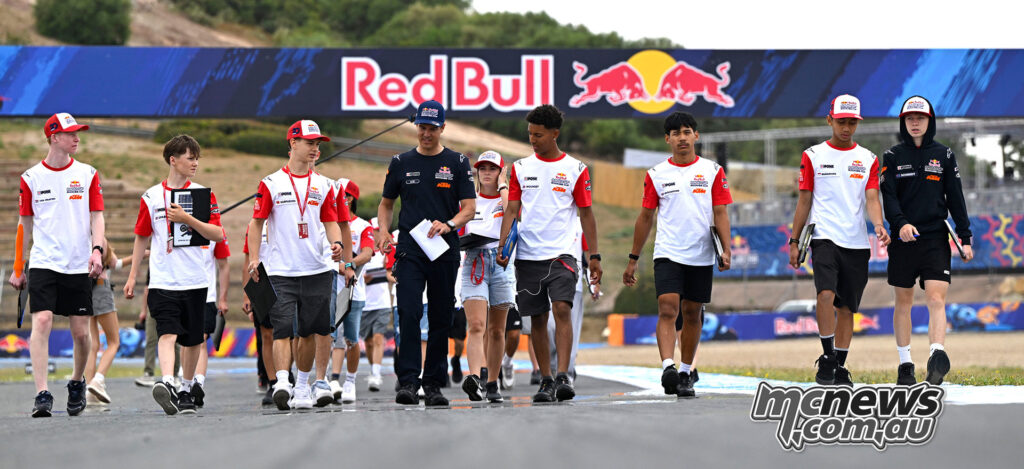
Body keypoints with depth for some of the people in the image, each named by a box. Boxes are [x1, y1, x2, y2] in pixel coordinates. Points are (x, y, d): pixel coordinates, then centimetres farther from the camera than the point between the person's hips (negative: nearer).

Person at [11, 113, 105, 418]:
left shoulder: (88, 174, 6)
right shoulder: (31, 178, 4)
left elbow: (96, 217, 5)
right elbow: (25, 223, 11)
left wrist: (97, 250, -13)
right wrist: (17, 269, 12)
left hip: (79, 266, 1)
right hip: (43, 264, -1)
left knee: (81, 332, 3)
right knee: (41, 322, -16)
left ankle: (77, 382, 29)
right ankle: (42, 395, -17)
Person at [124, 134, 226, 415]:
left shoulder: (203, 194, 5)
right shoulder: (152, 197, 6)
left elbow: (217, 234, -4)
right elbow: (142, 237, 15)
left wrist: (187, 219, -16)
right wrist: (132, 276, 14)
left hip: (195, 281, 1)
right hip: (163, 280, -1)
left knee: (193, 339, 9)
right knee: (168, 333, -19)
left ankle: (186, 390, 24)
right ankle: (167, 384, -34)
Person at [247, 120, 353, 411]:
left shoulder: (323, 185, 11)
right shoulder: (271, 184, 2)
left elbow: (331, 222, 11)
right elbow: (257, 223, 4)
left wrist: (336, 243, -10)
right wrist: (254, 258, -7)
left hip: (317, 270, 3)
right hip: (280, 272, -3)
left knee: (309, 332, 6)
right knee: (283, 329, -14)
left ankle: (302, 386, 18)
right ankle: (282, 384, -25)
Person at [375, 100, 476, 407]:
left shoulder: (457, 163, 6)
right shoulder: (401, 163, 10)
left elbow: (469, 207, 1)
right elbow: (386, 203, 18)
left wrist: (448, 224, -18)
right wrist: (383, 231, -1)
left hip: (445, 250, 0)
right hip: (409, 250, 0)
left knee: (441, 319, 4)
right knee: (409, 313, -14)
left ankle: (434, 384, 11)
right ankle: (408, 381, -16)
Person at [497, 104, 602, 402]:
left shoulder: (575, 170, 3)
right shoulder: (521, 168, 9)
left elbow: (586, 214, 6)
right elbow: (511, 210, 7)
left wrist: (594, 256, 2)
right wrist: (503, 248, -6)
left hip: (562, 254, -3)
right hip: (528, 255, 3)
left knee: (562, 309, -19)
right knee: (537, 318, 5)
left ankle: (563, 376, -23)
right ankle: (546, 381, 12)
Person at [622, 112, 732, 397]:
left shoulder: (712, 171, 5)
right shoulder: (656, 175, 5)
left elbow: (721, 213, 2)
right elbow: (646, 217, 11)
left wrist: (727, 250, -11)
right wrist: (633, 260, 11)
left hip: (701, 256, 1)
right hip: (667, 254, -1)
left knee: (692, 315, 8)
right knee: (667, 310, -16)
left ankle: (685, 374, 18)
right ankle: (668, 368, -28)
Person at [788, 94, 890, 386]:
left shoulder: (868, 159, 10)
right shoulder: (813, 156, 7)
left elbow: (872, 198, 1)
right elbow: (804, 201, 9)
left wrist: (879, 226, -19)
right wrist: (794, 241, 6)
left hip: (856, 242, 2)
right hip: (824, 238, -2)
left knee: (847, 307, 5)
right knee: (826, 294, -22)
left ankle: (840, 367, 14)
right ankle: (827, 358, -13)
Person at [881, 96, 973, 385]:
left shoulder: (944, 155, 8)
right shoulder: (893, 156, 5)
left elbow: (955, 198, 9)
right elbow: (888, 197, -4)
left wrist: (965, 238, 5)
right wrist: (900, 223, -22)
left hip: (936, 239, 0)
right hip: (903, 239, 0)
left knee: (936, 299, -14)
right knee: (903, 302, 6)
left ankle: (937, 356, -26)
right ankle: (905, 364, 14)